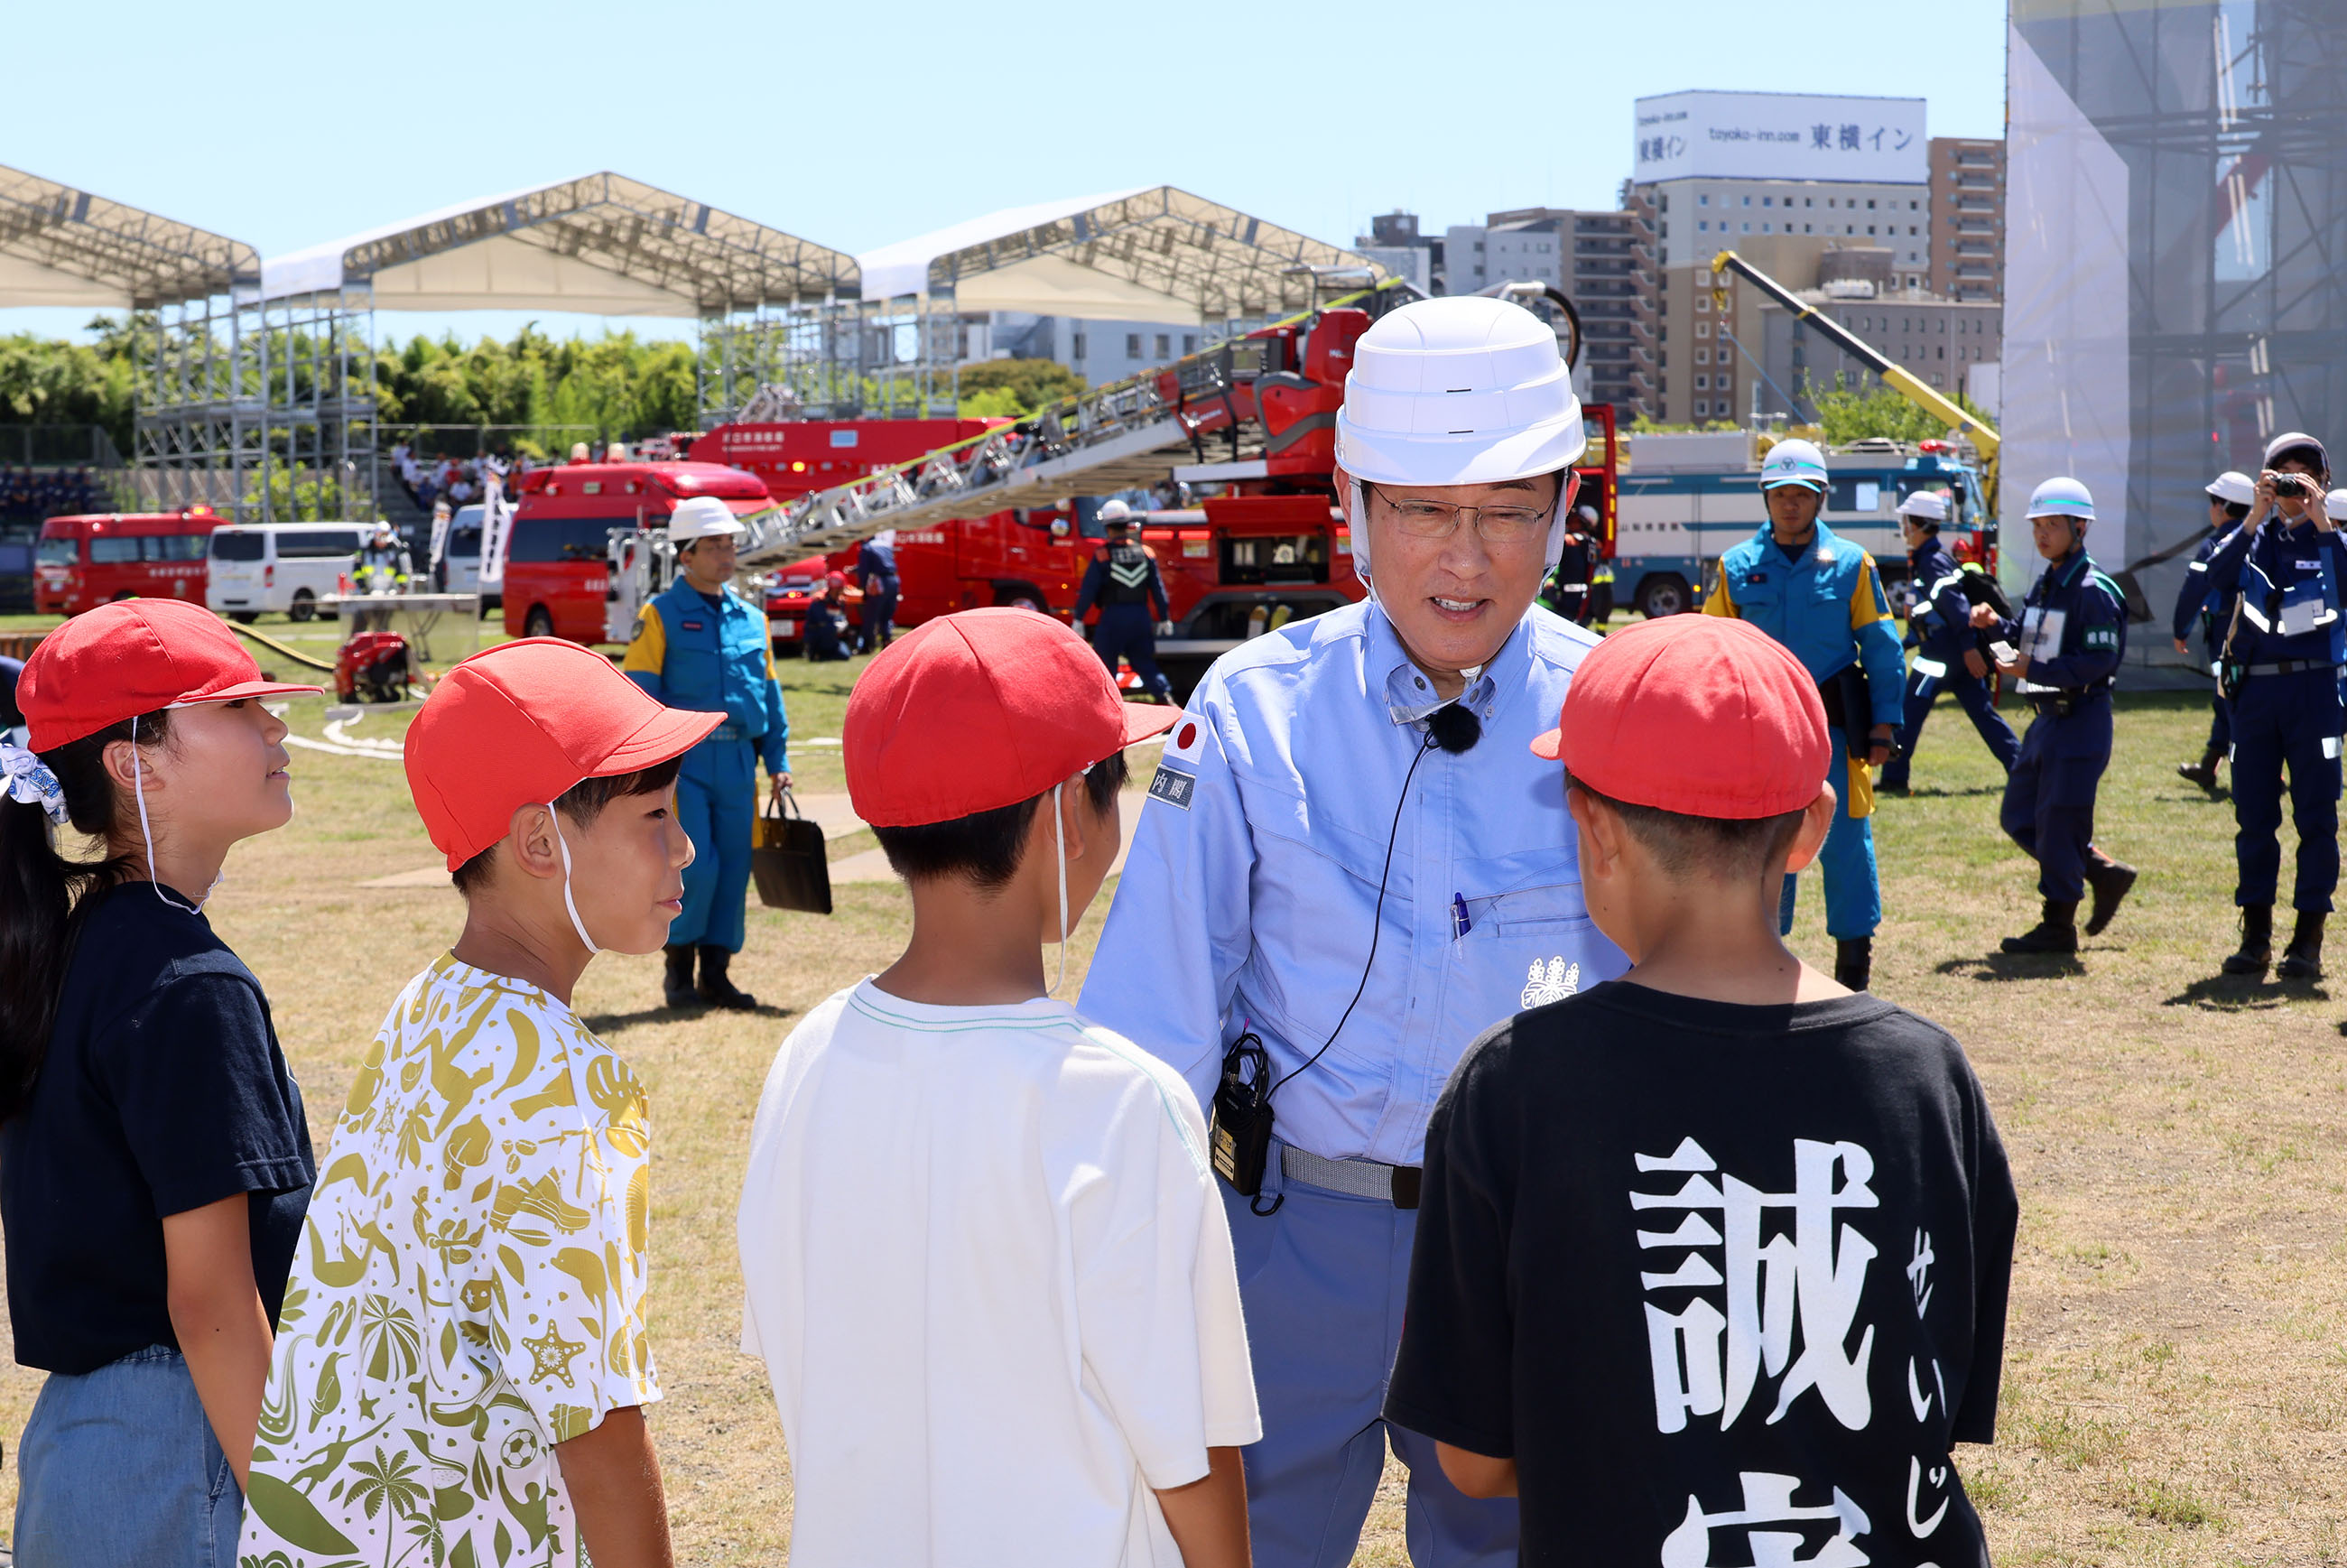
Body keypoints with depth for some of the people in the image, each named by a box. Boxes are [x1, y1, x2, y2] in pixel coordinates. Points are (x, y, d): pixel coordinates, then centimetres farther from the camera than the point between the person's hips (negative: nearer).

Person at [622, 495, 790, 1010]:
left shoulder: (751, 619, 14)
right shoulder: (660, 615, -2)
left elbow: (770, 692, 18)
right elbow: (639, 695, -6)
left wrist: (778, 761, 12)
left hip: (738, 761, 5)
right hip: (684, 759, -5)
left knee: (733, 868, 4)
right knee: (695, 866, -11)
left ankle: (715, 973, 14)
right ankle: (679, 968, 8)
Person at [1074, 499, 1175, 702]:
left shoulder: (1102, 555, -8)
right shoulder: (1146, 553, 4)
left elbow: (1088, 590, -7)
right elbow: (1158, 588, 6)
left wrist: (1079, 618, -1)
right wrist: (1163, 618, 12)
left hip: (1113, 617, -4)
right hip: (1142, 616, 4)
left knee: (1105, 662, 8)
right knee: (1144, 662, 12)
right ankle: (1165, 694, -6)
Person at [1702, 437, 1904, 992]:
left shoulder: (1851, 564, 3)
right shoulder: (1737, 567, 5)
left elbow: (1882, 649, 4)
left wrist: (1884, 723, -2)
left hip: (1834, 724, -1)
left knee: (1845, 841, 0)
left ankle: (1854, 960, 10)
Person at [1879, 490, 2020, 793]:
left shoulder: (1933, 562, -14)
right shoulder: (1924, 558, 15)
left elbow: (1956, 604, -22)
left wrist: (1969, 647, -25)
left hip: (1941, 654, -10)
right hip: (1958, 653, 10)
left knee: (1909, 714, -4)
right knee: (1983, 711, 9)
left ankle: (1894, 777, -1)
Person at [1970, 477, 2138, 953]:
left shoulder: (2092, 590, -15)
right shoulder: (2045, 584, 14)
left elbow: (2099, 660, -22)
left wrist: (2034, 671, -25)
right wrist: (1996, 626, 0)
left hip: (2081, 721, -10)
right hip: (2048, 717, 10)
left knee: (2058, 824, -4)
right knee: (2018, 817, 14)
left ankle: (2059, 926, 6)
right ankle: (2105, 874, 25)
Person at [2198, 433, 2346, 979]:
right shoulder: (2252, 538, 11)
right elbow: (2217, 576, -9)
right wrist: (2256, 517, -14)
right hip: (2255, 690, 2)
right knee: (2253, 815, 5)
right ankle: (2256, 936, 13)